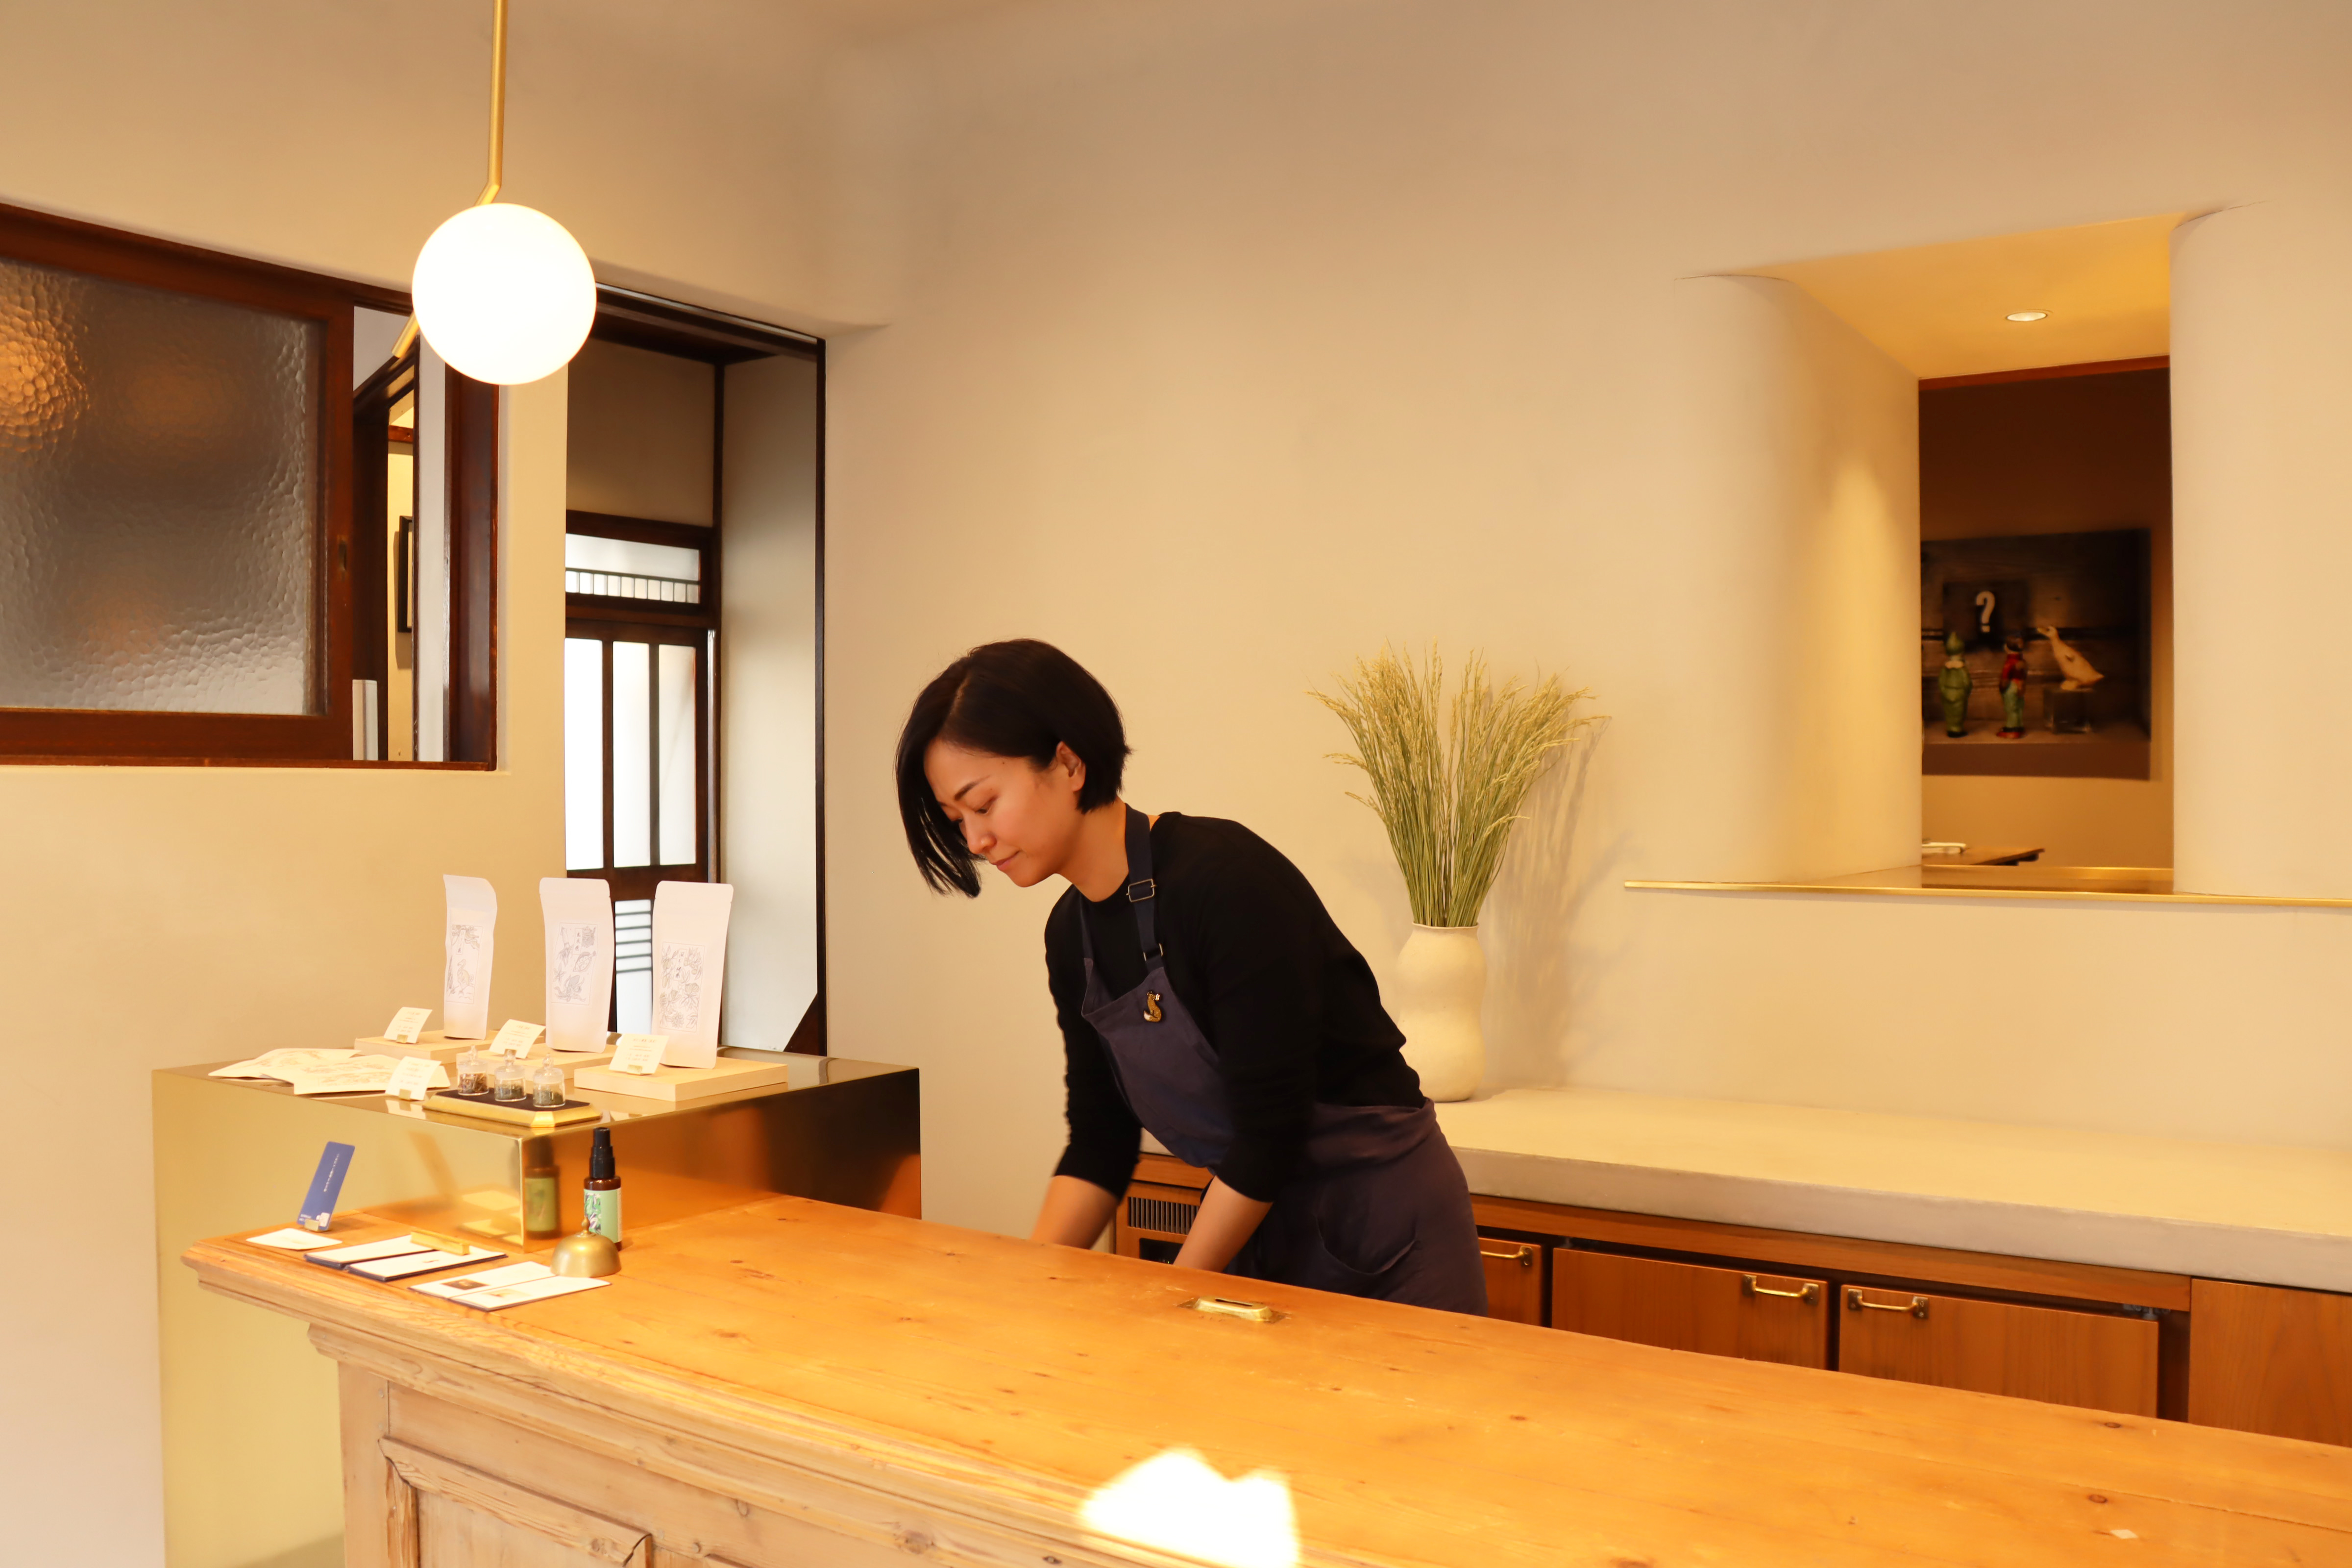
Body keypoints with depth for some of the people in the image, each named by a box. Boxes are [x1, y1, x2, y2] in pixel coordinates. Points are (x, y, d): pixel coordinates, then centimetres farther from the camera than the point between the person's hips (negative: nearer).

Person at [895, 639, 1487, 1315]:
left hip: (1384, 1231, -6)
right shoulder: (1072, 935, 0)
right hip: (1257, 1235, 7)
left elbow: (1270, 1133, -23)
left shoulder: (1226, 879, -24)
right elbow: (1099, 1142, 5)